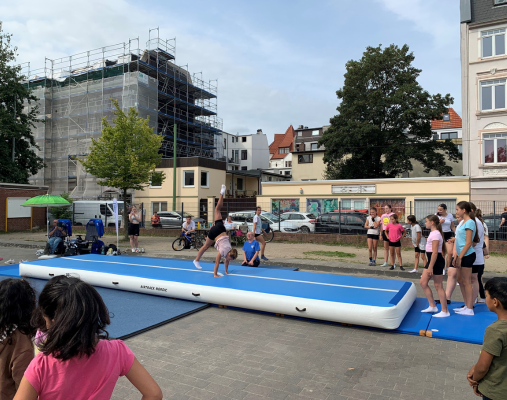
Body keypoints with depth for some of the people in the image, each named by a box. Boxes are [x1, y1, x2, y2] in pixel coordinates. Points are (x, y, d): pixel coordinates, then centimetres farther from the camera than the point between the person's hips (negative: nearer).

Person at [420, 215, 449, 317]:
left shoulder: (435, 234, -18)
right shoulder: (433, 233, 13)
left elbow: (435, 252, -23)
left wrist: (430, 267, -24)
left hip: (436, 261, -10)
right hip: (431, 260, 10)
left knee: (438, 286, -1)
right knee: (423, 282, 11)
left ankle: (445, 311, 9)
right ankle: (432, 306, 18)